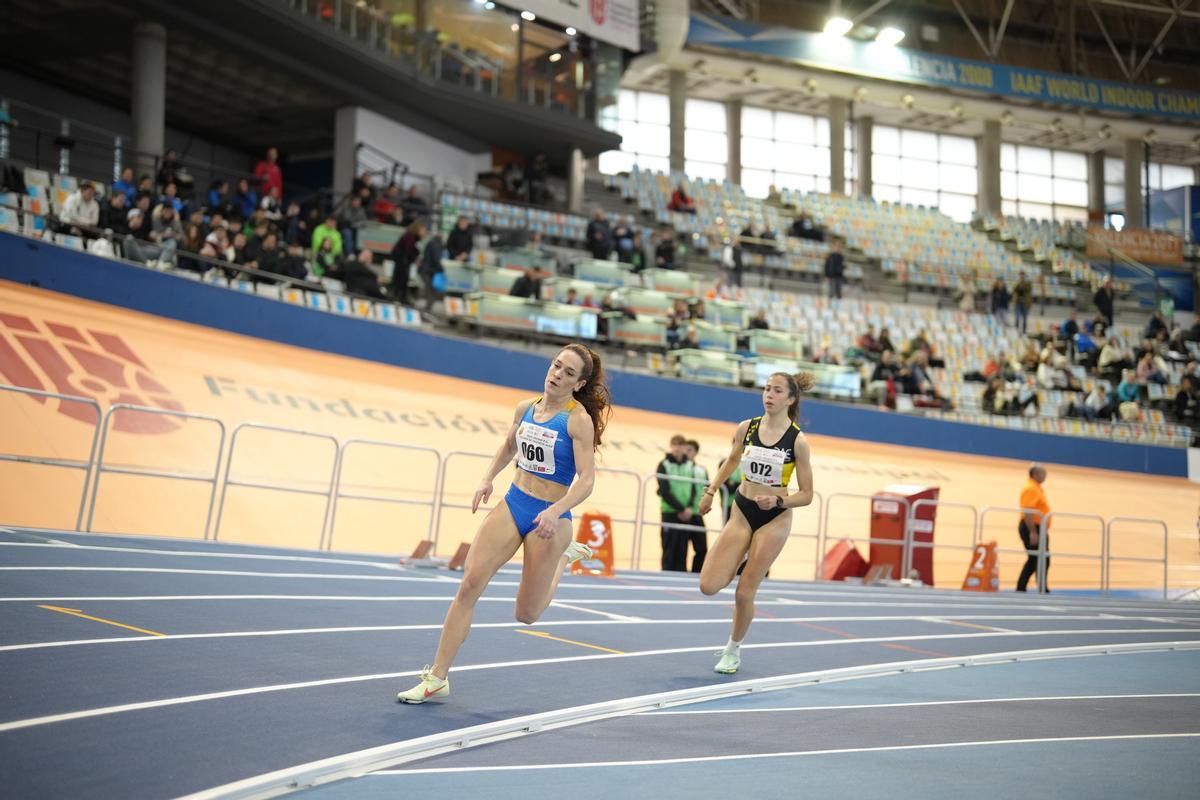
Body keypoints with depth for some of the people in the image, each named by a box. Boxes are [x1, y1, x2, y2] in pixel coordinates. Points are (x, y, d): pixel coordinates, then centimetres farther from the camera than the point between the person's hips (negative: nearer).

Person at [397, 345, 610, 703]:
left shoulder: (579, 419, -14)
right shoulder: (526, 408, 4)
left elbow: (586, 481, -19)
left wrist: (556, 511, -34)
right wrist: (487, 479, 7)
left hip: (549, 517, -5)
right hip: (512, 505, 5)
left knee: (527, 614, 7)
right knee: (469, 584, -10)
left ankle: (565, 555, 35)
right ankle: (437, 677, -3)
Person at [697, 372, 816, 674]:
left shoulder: (797, 440, -14)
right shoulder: (746, 428, -4)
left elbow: (806, 495, -8)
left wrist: (778, 501, -25)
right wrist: (710, 491, 11)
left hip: (774, 519, -3)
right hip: (742, 511, 3)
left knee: (745, 592, -2)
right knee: (709, 586, -7)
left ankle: (733, 651, 23)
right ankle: (736, 567, 29)